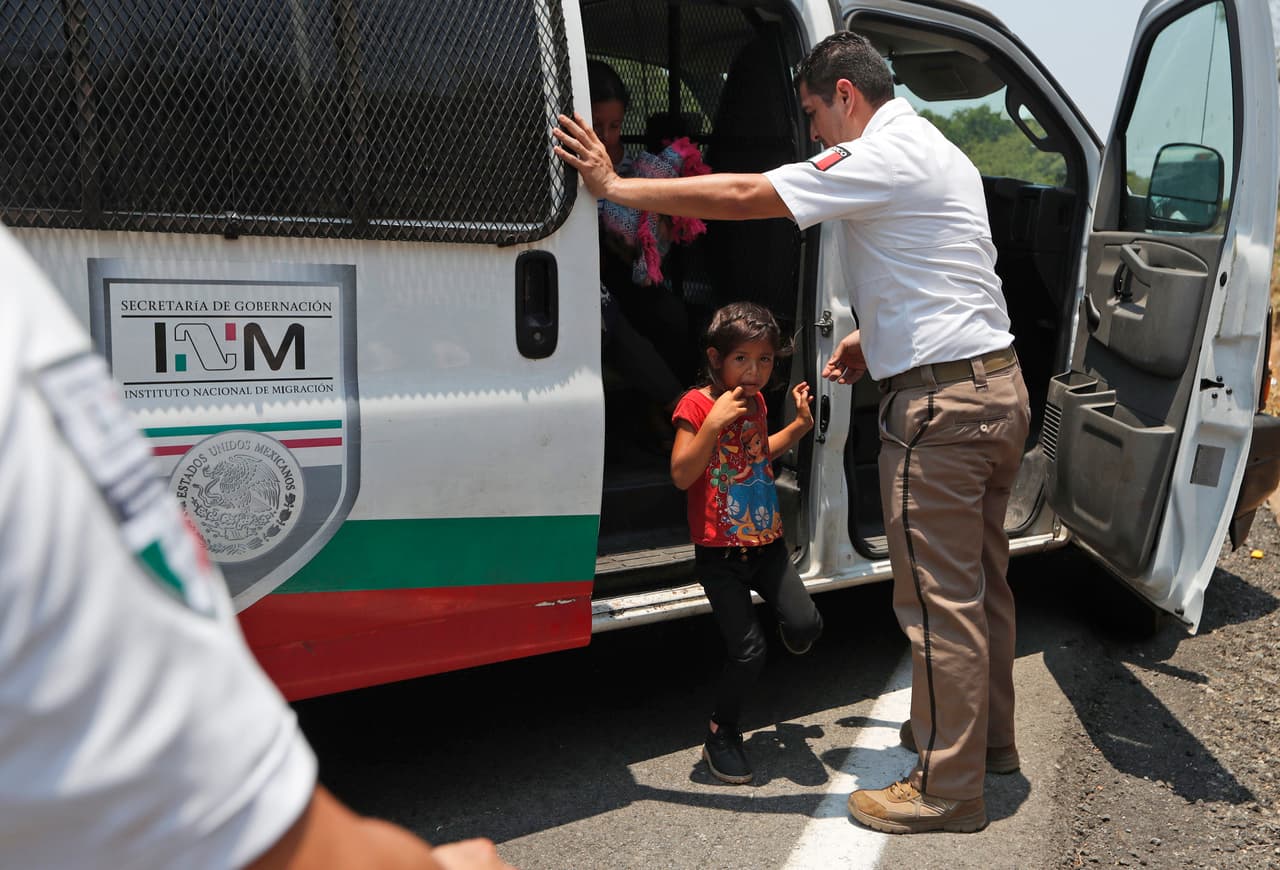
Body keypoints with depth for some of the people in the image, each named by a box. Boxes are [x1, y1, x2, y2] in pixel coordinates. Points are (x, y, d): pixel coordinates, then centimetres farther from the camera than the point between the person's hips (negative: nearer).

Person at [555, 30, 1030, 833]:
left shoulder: (885, 156, -13)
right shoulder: (938, 153, 20)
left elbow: (742, 196, -17)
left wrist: (615, 186, -11)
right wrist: (873, 339, 19)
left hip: (941, 402, -10)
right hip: (996, 385, 10)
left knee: (939, 598, -3)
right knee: (978, 580, 19)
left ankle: (947, 789, 8)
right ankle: (987, 738, 33)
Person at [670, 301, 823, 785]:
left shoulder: (755, 402, 9)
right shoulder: (697, 404, -13)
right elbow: (681, 475, -21)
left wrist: (801, 424, 17)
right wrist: (714, 423, -30)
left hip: (766, 542, 6)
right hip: (720, 552, -6)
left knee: (805, 625, -10)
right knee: (748, 650, -7)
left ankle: (790, 634, 28)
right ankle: (721, 735, 16)